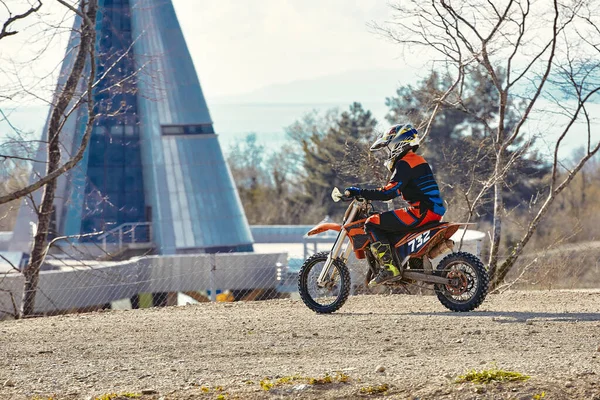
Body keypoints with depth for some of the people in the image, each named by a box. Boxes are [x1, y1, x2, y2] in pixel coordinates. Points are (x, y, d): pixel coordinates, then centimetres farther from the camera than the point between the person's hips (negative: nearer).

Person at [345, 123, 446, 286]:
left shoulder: (405, 164, -11)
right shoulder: (417, 160, 22)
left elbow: (389, 192, -20)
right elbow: (396, 189, 31)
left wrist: (360, 192, -15)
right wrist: (365, 193, 30)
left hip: (421, 212, -10)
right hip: (432, 212, 10)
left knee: (372, 224, -11)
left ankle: (389, 267, -19)